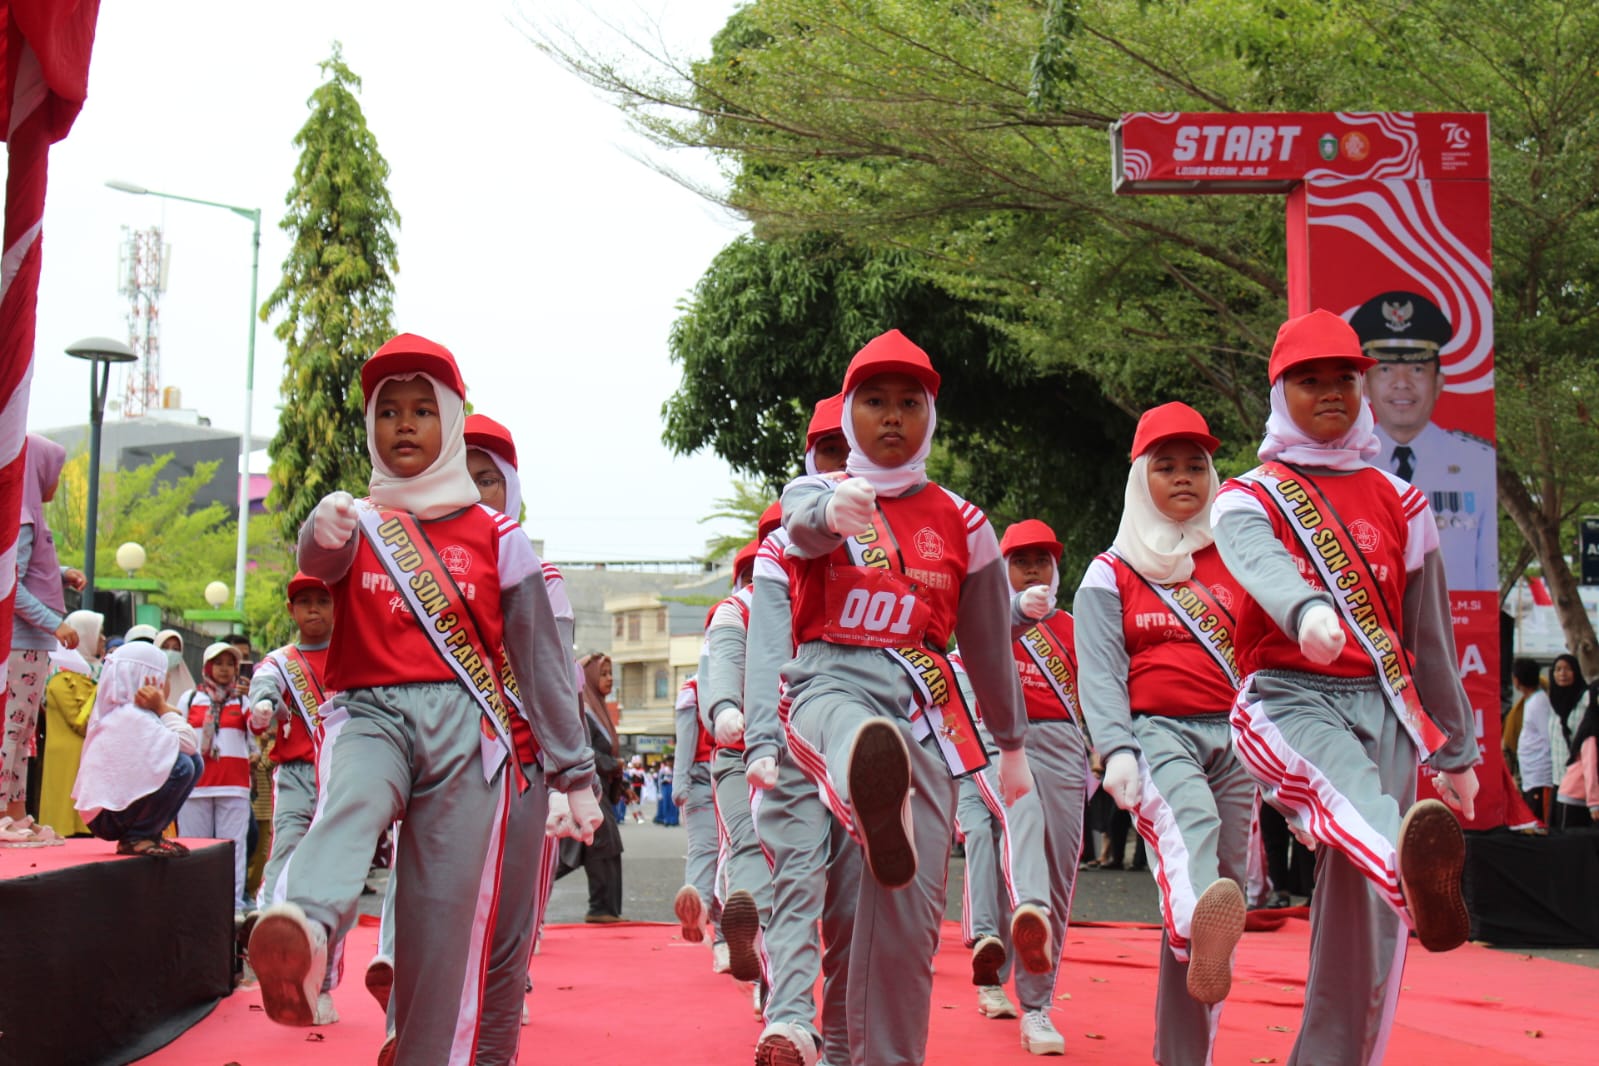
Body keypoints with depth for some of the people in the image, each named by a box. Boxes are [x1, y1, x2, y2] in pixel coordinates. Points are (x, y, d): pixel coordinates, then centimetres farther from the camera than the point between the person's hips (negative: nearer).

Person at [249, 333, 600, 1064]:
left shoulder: (496, 538, 12)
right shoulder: (359, 525, 14)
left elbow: (542, 661, 11)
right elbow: (318, 559, -11)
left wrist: (574, 773, 8)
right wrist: (325, 530, -36)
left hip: (465, 726, 1)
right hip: (370, 710, -1)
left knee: (447, 913, -7)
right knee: (352, 800, -35)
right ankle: (300, 930, -62)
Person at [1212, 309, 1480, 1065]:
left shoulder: (1399, 504, 16)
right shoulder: (1248, 499, 6)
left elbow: (1430, 636, 19)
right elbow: (1261, 563, -20)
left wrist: (1455, 752, 19)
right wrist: (1309, 612, -43)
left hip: (1382, 706, 4)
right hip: (1288, 696, -3)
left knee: (1365, 911, -5)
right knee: (1345, 783, -38)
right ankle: (1418, 876, -68)